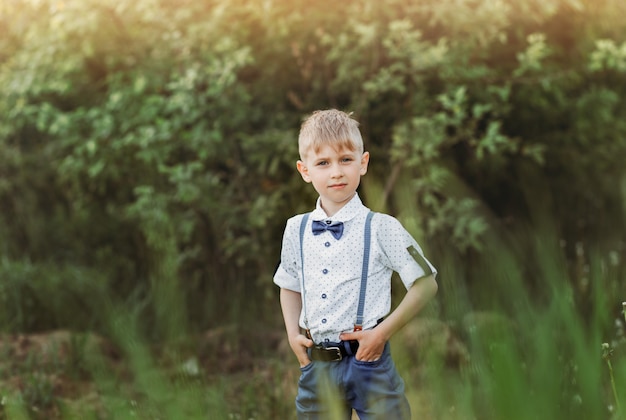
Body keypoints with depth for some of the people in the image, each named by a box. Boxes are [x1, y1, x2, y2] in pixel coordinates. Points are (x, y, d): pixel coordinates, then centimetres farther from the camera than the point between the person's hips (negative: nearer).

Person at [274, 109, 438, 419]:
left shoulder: (381, 228, -6)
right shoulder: (296, 230, 6)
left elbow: (425, 285, -3)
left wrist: (383, 332, -10)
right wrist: (293, 333, 5)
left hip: (368, 360, -4)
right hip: (317, 367, 4)